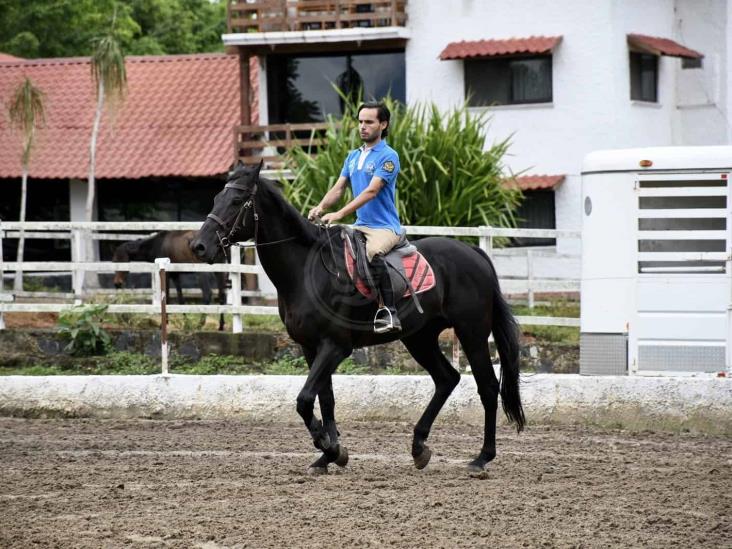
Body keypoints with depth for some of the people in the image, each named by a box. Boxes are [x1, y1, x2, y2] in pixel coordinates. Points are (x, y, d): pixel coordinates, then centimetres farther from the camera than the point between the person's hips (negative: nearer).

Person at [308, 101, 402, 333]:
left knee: (373, 252, -37)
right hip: (360, 225, 9)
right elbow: (339, 188, 12)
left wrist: (339, 214, -27)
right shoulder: (353, 157, 15)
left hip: (384, 227, -9)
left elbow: (371, 191, -19)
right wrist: (321, 207, -10)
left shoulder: (388, 157, -9)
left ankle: (389, 313, -36)